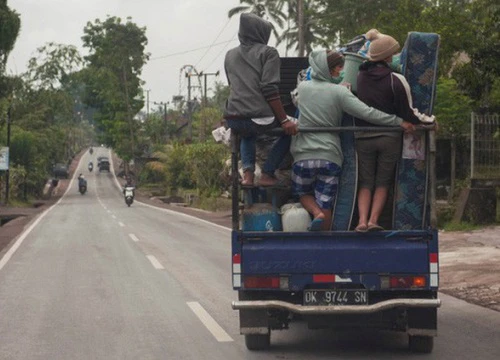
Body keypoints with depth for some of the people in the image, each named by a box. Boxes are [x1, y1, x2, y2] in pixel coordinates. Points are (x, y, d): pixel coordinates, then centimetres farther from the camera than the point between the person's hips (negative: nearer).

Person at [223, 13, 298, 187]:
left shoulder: (230, 55, 21)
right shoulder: (268, 52, 3)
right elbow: (269, 89, -9)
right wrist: (284, 120, -8)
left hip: (233, 119, 6)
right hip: (259, 117, -5)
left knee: (248, 134, 40)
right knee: (291, 129, 24)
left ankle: (248, 173, 15)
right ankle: (267, 174, 11)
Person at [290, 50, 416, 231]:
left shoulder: (302, 87, 4)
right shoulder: (339, 92, -6)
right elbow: (367, 113, -12)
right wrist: (399, 121, -9)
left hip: (303, 156, 1)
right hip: (330, 157, -1)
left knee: (303, 193, 23)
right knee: (325, 206, 7)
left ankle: (316, 214, -5)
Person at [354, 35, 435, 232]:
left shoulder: (357, 77, 1)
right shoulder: (396, 80, -9)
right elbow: (408, 113, -7)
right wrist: (429, 120, 7)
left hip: (363, 137, 2)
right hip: (390, 137, -2)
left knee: (365, 183, 7)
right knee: (383, 182, 8)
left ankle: (362, 220, -9)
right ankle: (373, 220, -4)